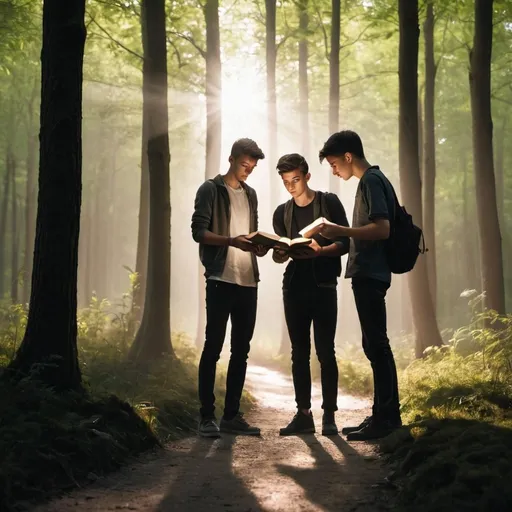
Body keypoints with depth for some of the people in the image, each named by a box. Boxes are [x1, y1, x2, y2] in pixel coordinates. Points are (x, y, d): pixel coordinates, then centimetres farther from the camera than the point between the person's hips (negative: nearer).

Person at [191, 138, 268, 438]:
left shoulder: (250, 194, 19)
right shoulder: (211, 190, 0)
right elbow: (199, 231, -7)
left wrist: (258, 246, 2)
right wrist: (230, 241, -22)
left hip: (248, 281, 7)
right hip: (221, 279, -7)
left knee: (241, 350, 7)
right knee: (213, 347, -5)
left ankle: (232, 415, 12)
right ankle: (207, 416, -2)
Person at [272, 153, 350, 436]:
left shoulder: (329, 203, 2)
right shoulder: (282, 213, 13)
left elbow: (344, 243, -3)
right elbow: (279, 254, 13)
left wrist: (321, 250, -21)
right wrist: (280, 253, -11)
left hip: (323, 285, -4)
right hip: (294, 286, 4)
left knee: (325, 352, -5)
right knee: (299, 353, 4)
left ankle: (329, 415, -1)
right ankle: (303, 414, 8)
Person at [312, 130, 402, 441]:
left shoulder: (372, 181, -11)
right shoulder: (372, 180, 18)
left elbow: (382, 229, -22)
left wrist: (340, 231, -17)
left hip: (370, 275, -10)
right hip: (369, 273, 10)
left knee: (376, 345, -8)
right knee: (375, 345, 11)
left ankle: (386, 418, -5)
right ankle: (384, 415, 16)